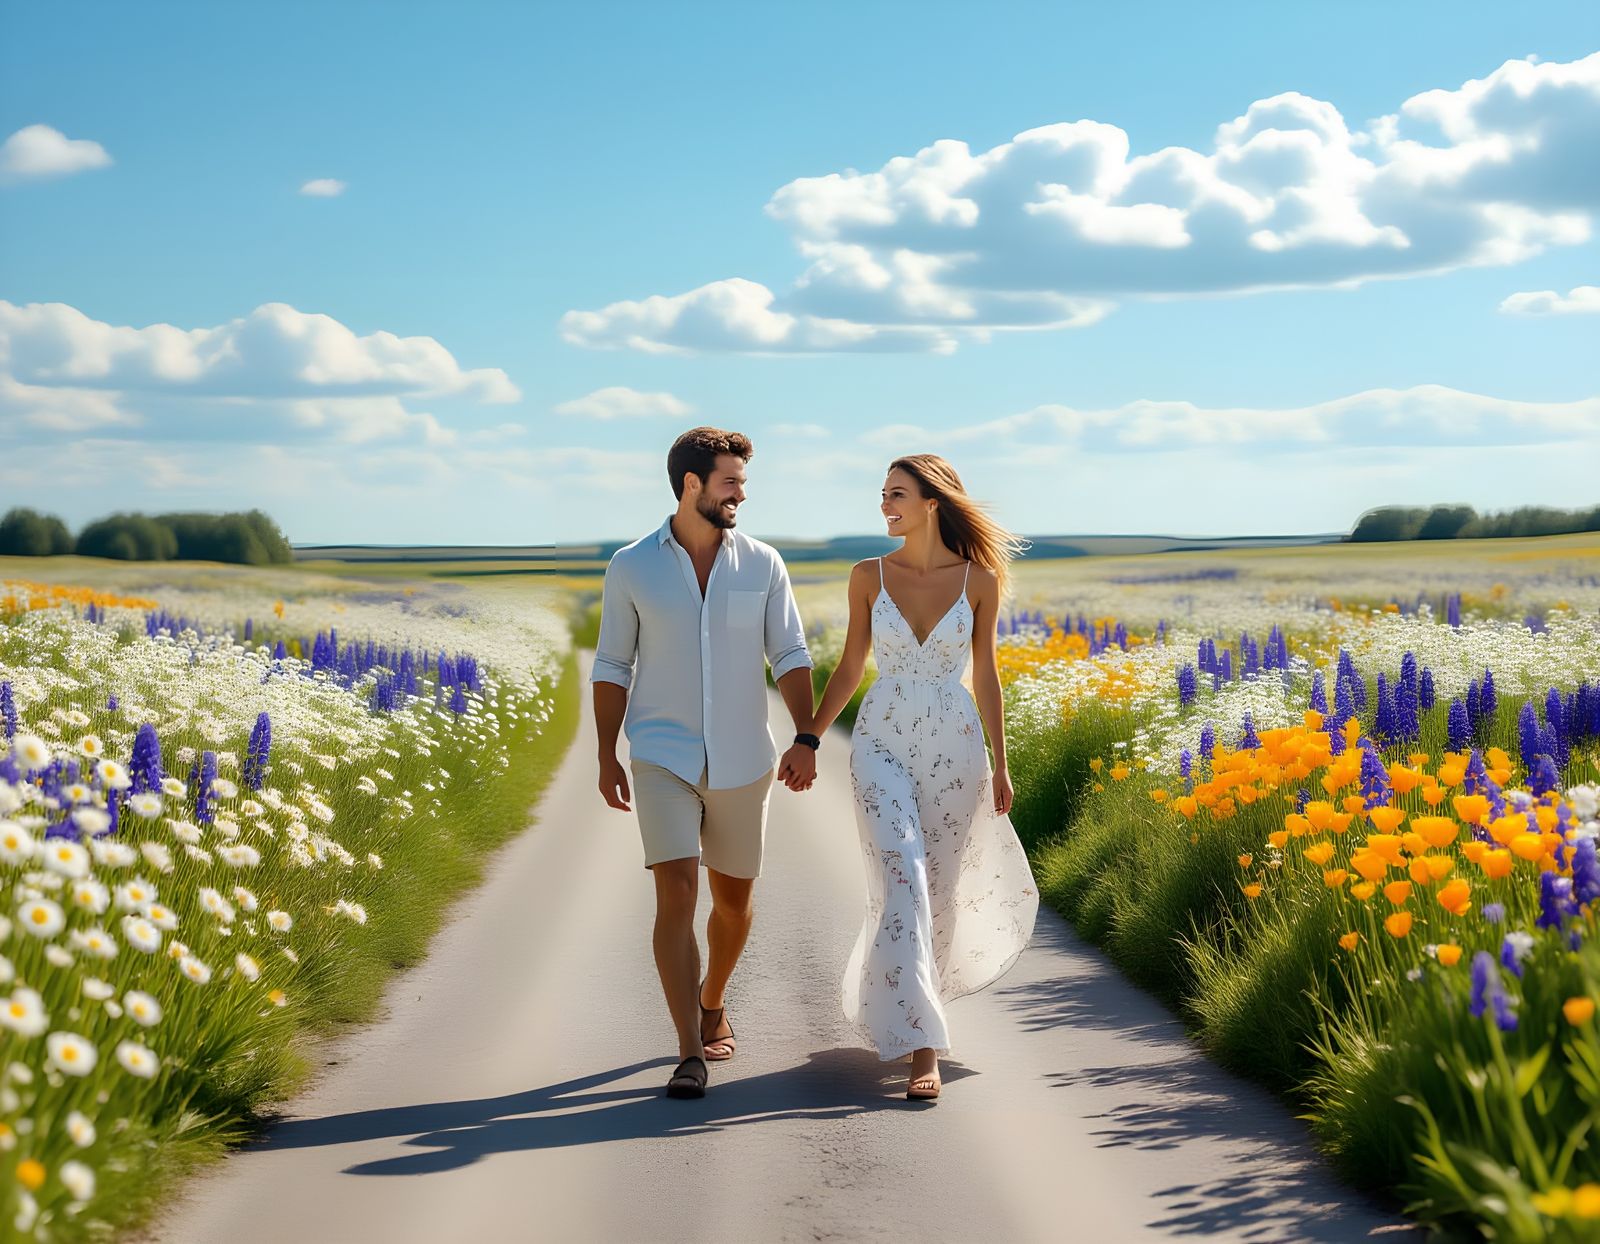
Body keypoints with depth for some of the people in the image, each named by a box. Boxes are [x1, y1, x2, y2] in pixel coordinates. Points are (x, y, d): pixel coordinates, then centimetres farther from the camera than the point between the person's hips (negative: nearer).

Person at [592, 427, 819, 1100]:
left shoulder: (762, 564, 1)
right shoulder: (631, 567, -2)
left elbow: (790, 656, 3)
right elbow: (612, 666, 4)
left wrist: (805, 738, -10)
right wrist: (606, 757, 0)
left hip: (741, 760, 2)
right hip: (663, 758, -2)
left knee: (733, 895, 13)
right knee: (676, 892, -15)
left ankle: (711, 1000, 41)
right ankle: (691, 1054, -15)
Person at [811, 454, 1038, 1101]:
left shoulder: (979, 579, -1)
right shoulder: (868, 575, 0)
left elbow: (984, 673, 5)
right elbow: (850, 667, 7)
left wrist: (1000, 765, 5)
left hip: (954, 745, 1)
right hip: (883, 745, -1)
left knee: (941, 888, 8)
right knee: (902, 888, -13)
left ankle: (896, 1003, 32)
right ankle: (922, 1047, -14)